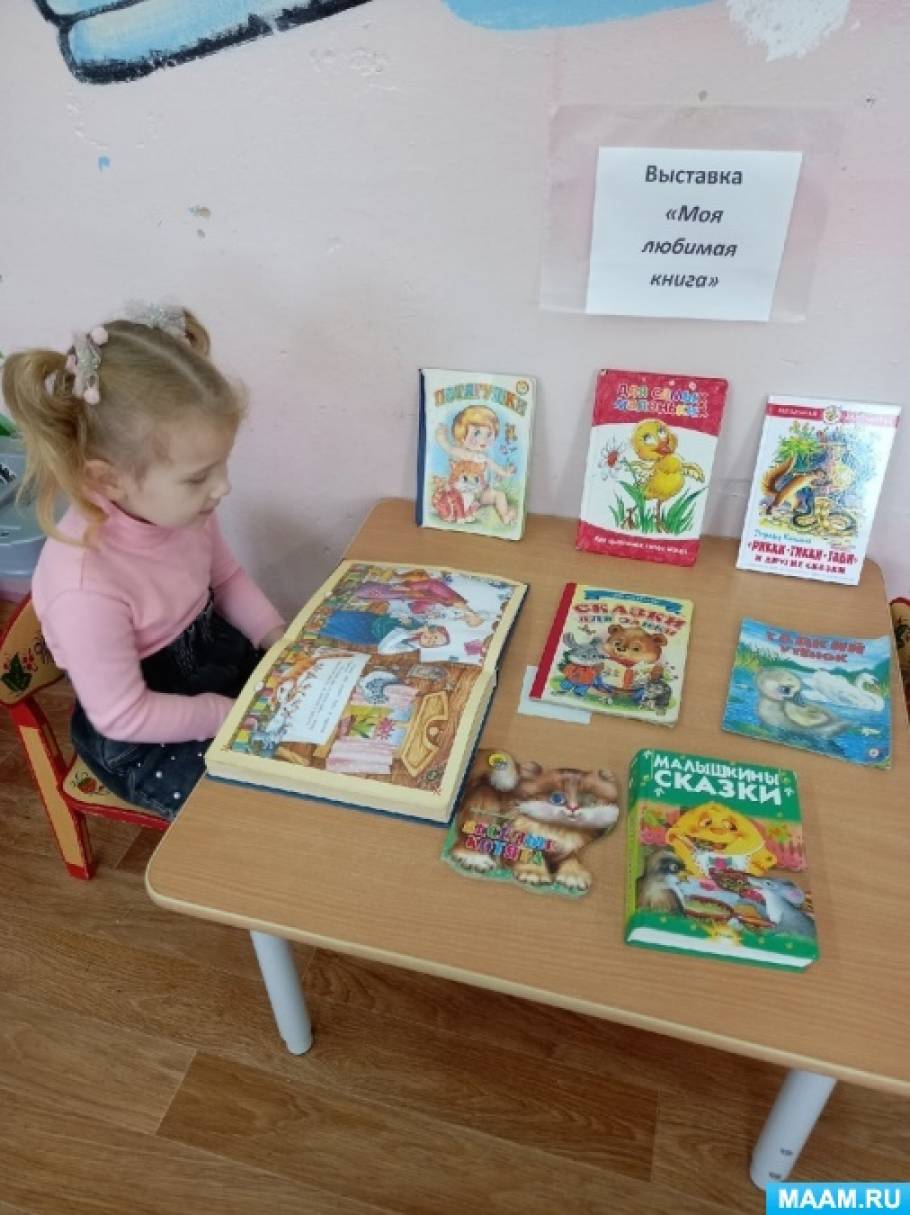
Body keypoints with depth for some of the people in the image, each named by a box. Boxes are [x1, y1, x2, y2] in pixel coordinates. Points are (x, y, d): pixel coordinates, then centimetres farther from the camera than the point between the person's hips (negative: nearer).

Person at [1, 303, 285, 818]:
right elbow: (124, 715, -26)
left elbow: (227, 577, 4)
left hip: (219, 661, 7)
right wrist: (234, 715, -20)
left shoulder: (181, 507, -15)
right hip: (146, 739, -6)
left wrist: (282, 640, -9)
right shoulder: (86, 586, -36)